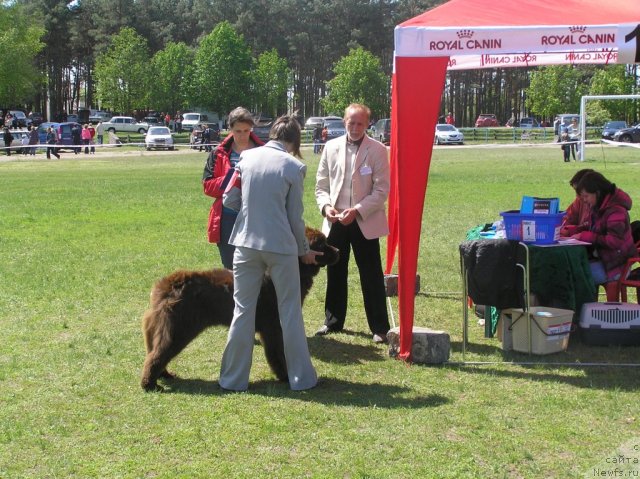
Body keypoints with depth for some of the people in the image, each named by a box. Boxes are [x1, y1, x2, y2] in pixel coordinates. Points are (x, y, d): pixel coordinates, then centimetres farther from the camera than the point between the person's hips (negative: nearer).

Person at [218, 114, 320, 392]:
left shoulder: (246, 157, 2)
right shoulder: (293, 167, -7)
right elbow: (294, 216, -3)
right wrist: (304, 250, 11)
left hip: (246, 242, 3)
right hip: (281, 245, -3)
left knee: (243, 310, 10)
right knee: (290, 311, 9)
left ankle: (234, 378, 14)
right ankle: (301, 377, 15)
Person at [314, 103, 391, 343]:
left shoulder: (377, 150, -4)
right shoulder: (331, 147, 6)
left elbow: (381, 190, -8)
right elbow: (321, 184, 9)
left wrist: (357, 210, -17)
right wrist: (326, 206, -9)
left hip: (365, 222, -4)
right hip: (335, 222, 4)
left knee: (372, 276, 0)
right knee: (335, 273, 13)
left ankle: (379, 328, 7)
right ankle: (333, 321, 27)